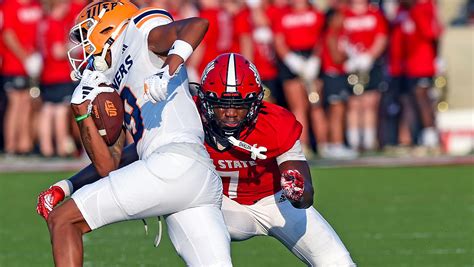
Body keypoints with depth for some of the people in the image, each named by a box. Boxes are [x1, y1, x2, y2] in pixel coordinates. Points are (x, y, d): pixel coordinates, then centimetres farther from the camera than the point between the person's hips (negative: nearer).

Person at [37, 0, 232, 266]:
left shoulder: (141, 37, 10)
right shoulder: (116, 97, 31)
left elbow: (197, 24, -9)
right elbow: (108, 168, 25)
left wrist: (167, 72, -18)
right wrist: (83, 111, 22)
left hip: (175, 162, -9)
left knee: (62, 220, -1)